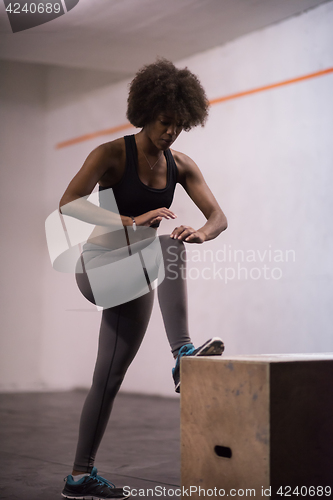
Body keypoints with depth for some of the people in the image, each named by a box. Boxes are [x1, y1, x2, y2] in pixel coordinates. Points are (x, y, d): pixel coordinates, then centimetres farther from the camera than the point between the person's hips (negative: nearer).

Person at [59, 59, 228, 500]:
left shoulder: (180, 165, 4)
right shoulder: (113, 154, -12)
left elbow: (219, 217, 0)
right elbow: (68, 203, -25)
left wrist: (201, 233, -25)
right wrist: (133, 221, -37)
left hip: (135, 283, 6)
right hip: (99, 268, -6)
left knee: (110, 379, 7)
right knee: (168, 246, -32)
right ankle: (183, 356, -43)